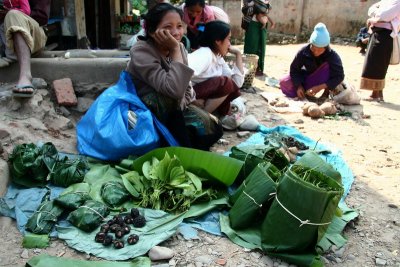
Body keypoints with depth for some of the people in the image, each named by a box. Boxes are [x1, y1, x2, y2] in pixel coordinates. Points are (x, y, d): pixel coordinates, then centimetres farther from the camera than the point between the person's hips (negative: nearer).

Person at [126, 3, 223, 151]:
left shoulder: (179, 47, -4)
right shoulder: (141, 52, -25)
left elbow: (186, 87, 6)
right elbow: (175, 90, -38)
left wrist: (201, 113, -8)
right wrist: (175, 50, -32)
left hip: (175, 109, 6)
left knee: (213, 128, -12)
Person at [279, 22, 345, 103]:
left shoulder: (333, 56, -28)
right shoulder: (304, 51, -22)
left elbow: (339, 76, -32)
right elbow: (294, 69, -12)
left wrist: (320, 87, -42)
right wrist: (299, 86, -25)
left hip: (322, 81, -2)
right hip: (307, 77, 2)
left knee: (327, 65, -34)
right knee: (284, 83, -21)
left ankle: (326, 93, -21)